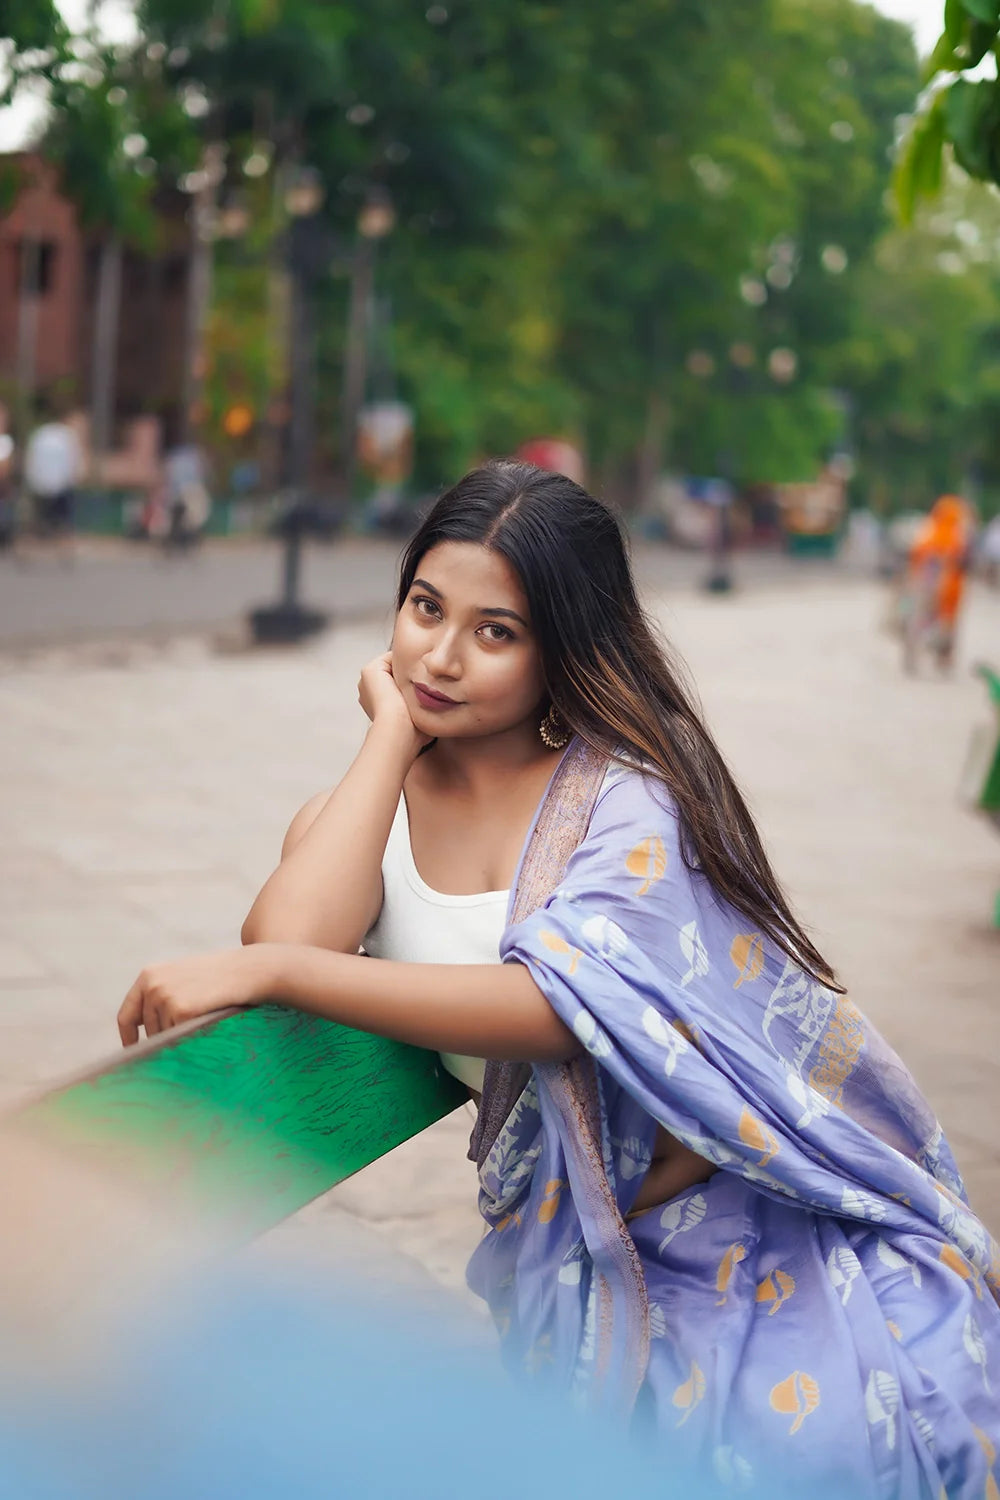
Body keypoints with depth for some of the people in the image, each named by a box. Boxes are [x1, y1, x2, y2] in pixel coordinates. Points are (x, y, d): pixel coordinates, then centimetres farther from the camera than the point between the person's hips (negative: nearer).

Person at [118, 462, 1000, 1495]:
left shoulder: (632, 799, -13)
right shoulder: (368, 806, 1)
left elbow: (556, 1005, -29)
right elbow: (288, 941, -22)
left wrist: (267, 972, -33)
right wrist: (393, 729, -10)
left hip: (771, 1207, -3)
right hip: (588, 1235, 3)